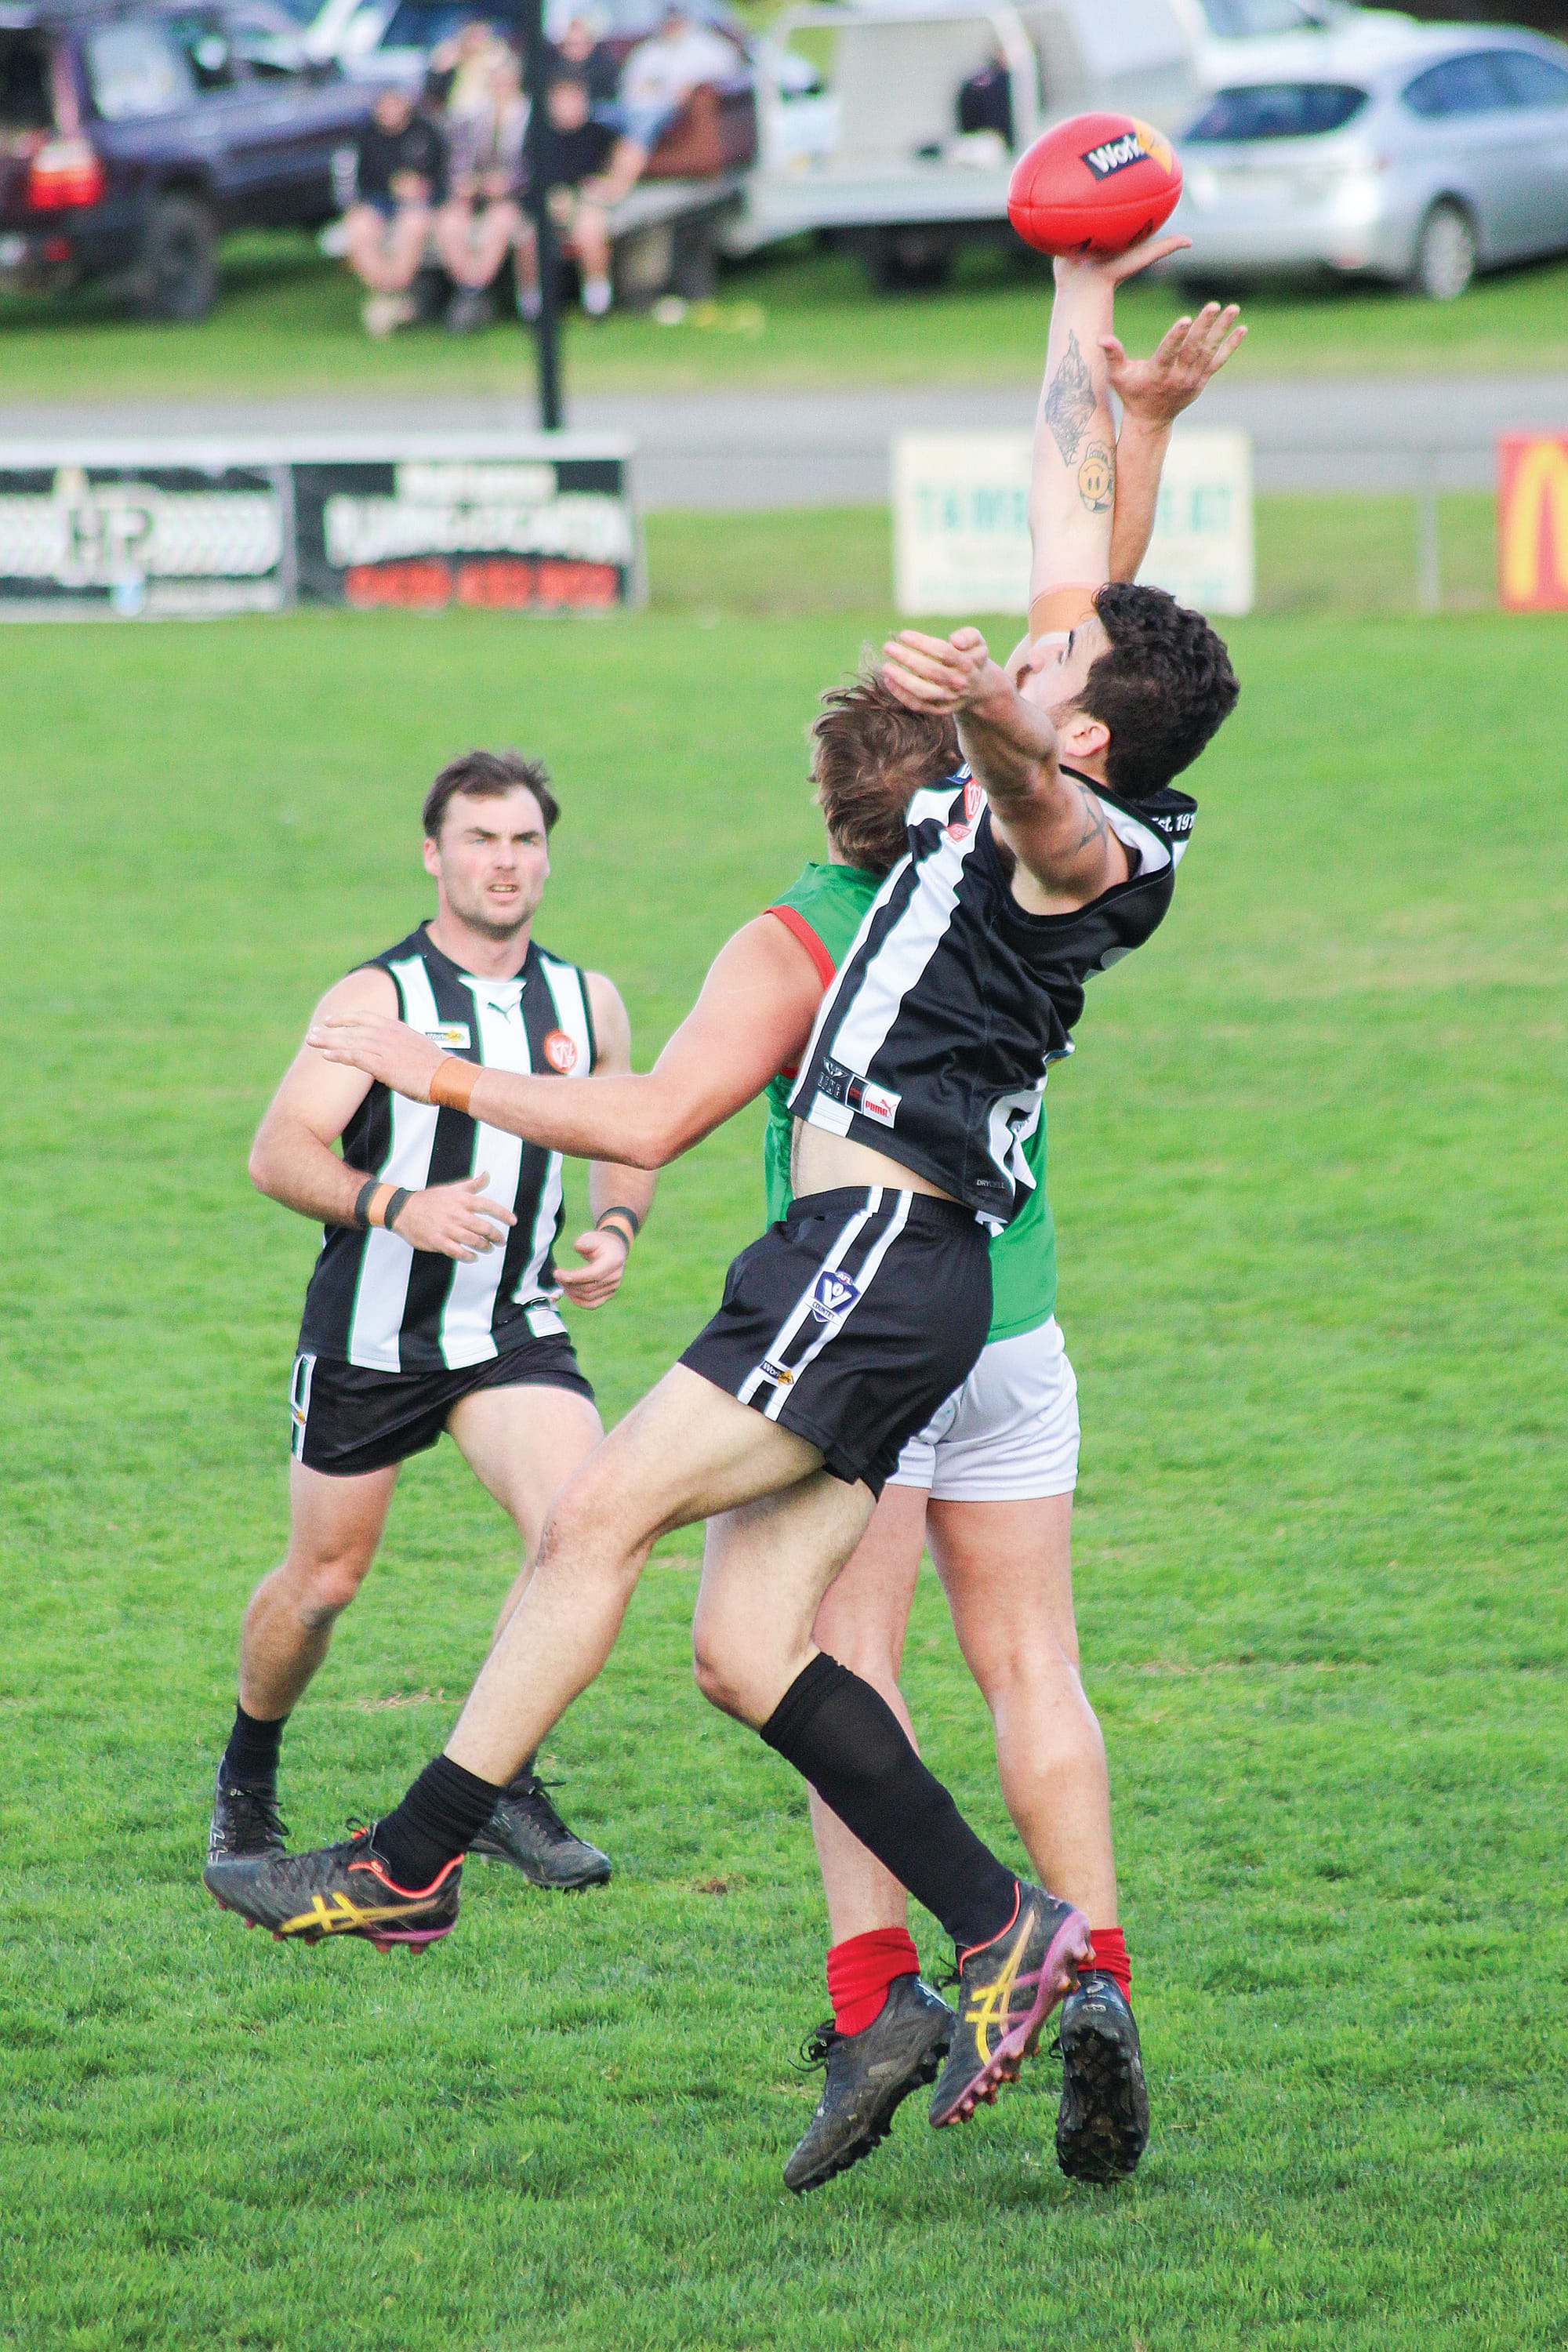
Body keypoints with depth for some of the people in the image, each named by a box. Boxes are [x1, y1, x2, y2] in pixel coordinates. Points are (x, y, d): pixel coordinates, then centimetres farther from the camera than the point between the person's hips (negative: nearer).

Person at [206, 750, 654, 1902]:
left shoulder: (587, 1003, 3)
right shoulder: (379, 996, -11)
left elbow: (628, 1144, 19)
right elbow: (280, 1151, -20)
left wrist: (617, 1227, -2)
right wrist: (398, 1208, -36)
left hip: (515, 1327, 3)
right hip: (370, 1333, -3)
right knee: (325, 1578, 8)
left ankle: (502, 1782, -7)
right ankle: (249, 1775, 35)